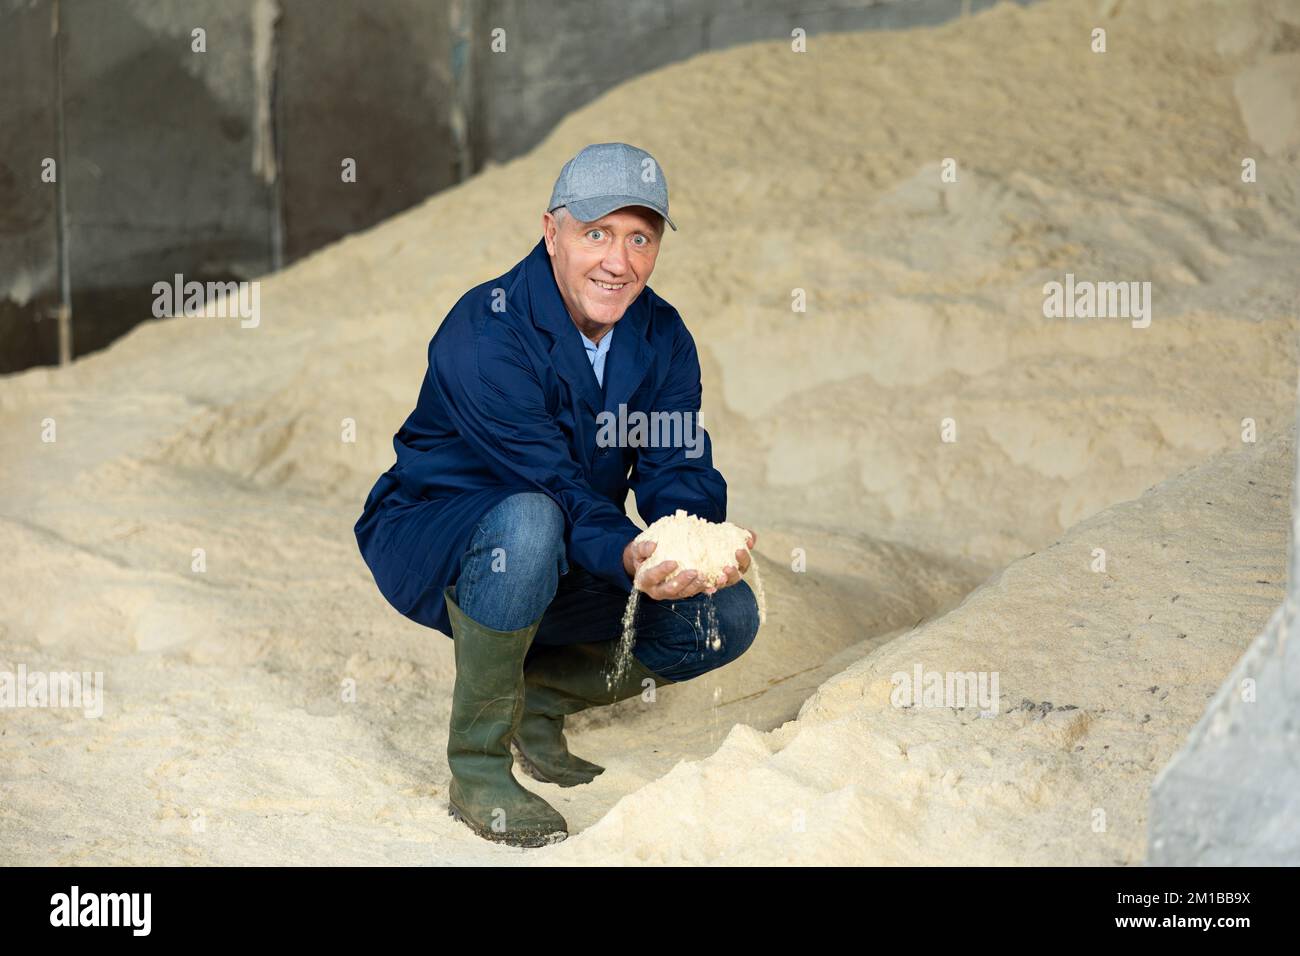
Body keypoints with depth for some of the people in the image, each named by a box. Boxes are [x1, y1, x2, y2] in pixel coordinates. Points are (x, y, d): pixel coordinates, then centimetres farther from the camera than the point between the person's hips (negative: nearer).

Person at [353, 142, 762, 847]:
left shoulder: (662, 339, -3)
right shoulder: (484, 332, -24)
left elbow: (678, 470, -11)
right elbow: (549, 485, -30)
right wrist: (629, 558, -47)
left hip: (566, 578, 6)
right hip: (433, 544, -6)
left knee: (728, 617, -13)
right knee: (528, 522, -41)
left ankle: (539, 694, 9)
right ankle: (476, 768, -24)